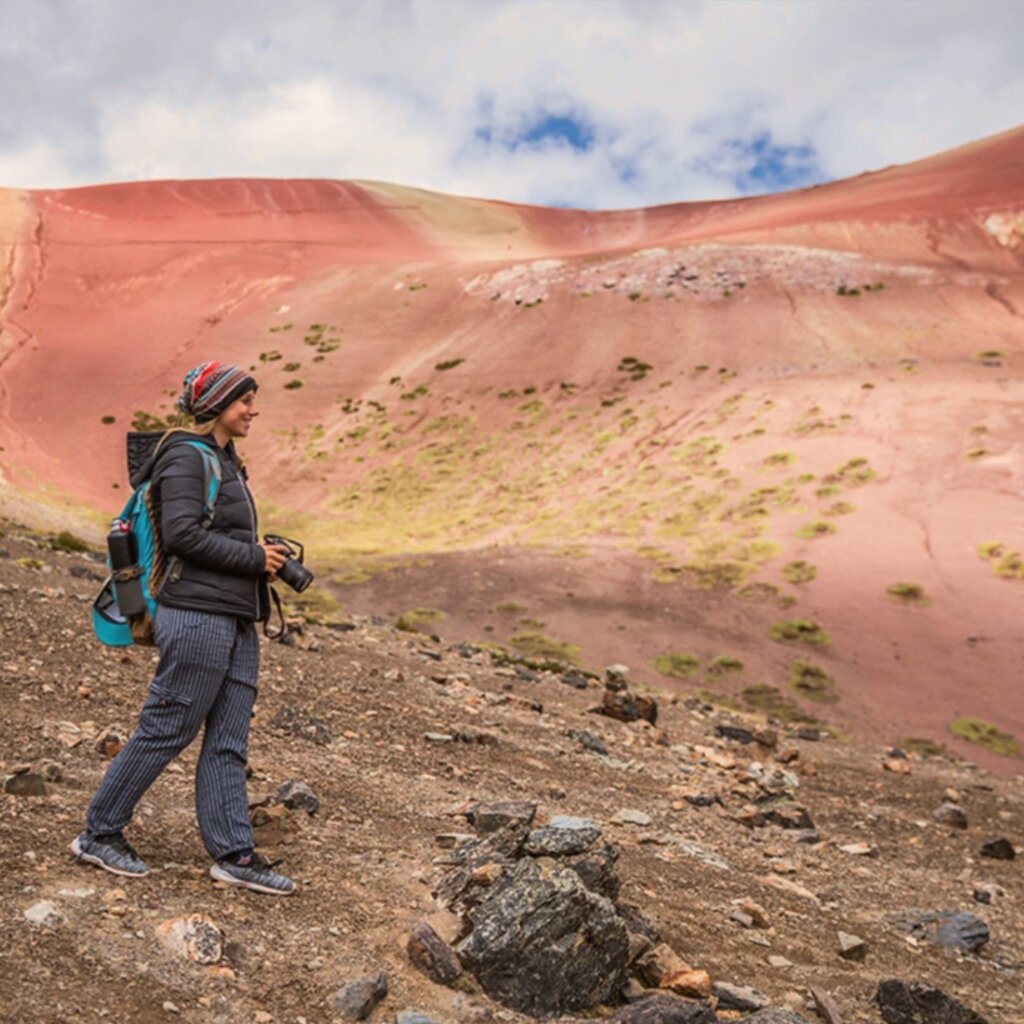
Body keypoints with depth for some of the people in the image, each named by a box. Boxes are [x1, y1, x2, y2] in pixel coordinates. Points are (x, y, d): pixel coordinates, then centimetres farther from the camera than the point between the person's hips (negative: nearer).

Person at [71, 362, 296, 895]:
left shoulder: (222, 459, 18)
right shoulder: (187, 456, -11)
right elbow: (181, 532, -22)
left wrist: (264, 558, 7)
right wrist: (253, 558, -15)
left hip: (235, 621, 9)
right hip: (197, 617, -9)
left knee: (228, 741, 9)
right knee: (164, 732, 1)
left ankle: (233, 855, 14)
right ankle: (99, 833, 17)